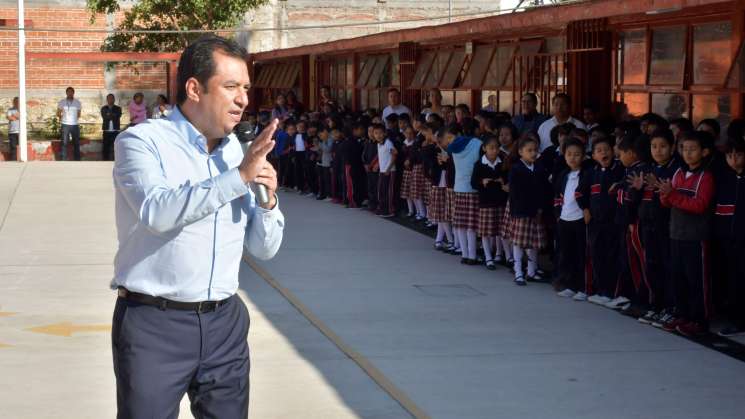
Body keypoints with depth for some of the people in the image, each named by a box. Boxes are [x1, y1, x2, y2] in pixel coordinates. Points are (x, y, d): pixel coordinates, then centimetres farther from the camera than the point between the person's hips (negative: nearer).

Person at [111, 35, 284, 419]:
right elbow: (158, 211, -26)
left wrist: (268, 200, -7)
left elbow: (264, 248, 12)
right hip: (154, 324, -5)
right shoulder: (142, 141, -6)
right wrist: (238, 176, -25)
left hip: (224, 322, 5)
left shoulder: (236, 152, 10)